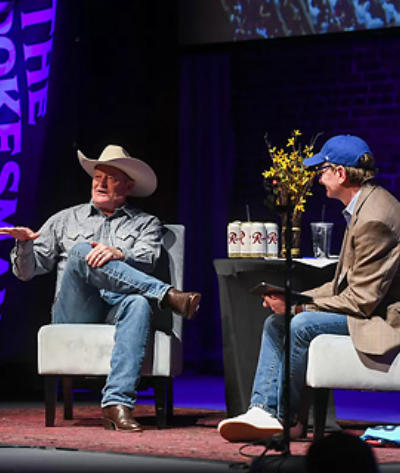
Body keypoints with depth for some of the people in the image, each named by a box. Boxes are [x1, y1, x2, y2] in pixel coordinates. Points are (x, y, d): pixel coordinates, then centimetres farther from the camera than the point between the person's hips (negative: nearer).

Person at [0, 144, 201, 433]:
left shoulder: (145, 223, 23)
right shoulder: (66, 219, 27)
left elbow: (147, 261, 0)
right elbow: (27, 271, 22)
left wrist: (119, 255, -23)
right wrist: (25, 244, -2)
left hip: (117, 308, -1)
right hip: (74, 310, 1)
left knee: (138, 304, -39)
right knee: (80, 252, -30)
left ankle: (117, 402, -52)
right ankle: (168, 296, -33)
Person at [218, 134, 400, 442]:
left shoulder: (374, 220, -22)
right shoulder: (364, 206, 12)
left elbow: (363, 299, -23)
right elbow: (347, 284, 14)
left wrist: (302, 305, -17)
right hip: (369, 306, 11)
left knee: (302, 326, -26)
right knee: (275, 322, 4)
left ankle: (286, 418, -10)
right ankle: (263, 410, -7)